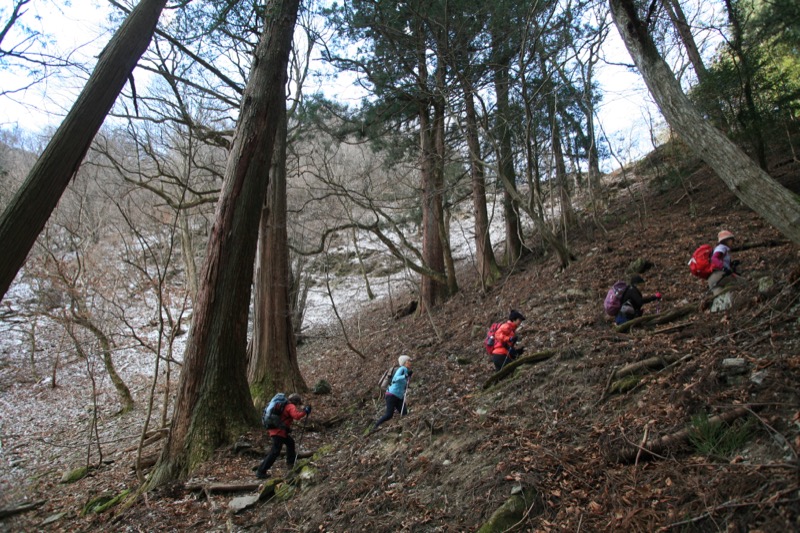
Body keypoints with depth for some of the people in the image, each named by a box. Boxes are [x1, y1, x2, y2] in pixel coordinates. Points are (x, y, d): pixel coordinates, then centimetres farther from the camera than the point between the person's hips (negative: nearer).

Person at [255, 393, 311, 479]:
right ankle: (261, 471, -4)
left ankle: (291, 462, 35)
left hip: (276, 429, 10)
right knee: (275, 452, -8)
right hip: (279, 431, -10)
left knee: (290, 442, 24)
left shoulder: (285, 405, 16)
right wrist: (305, 411, -20)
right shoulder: (291, 406, -11)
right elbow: (297, 416, -28)